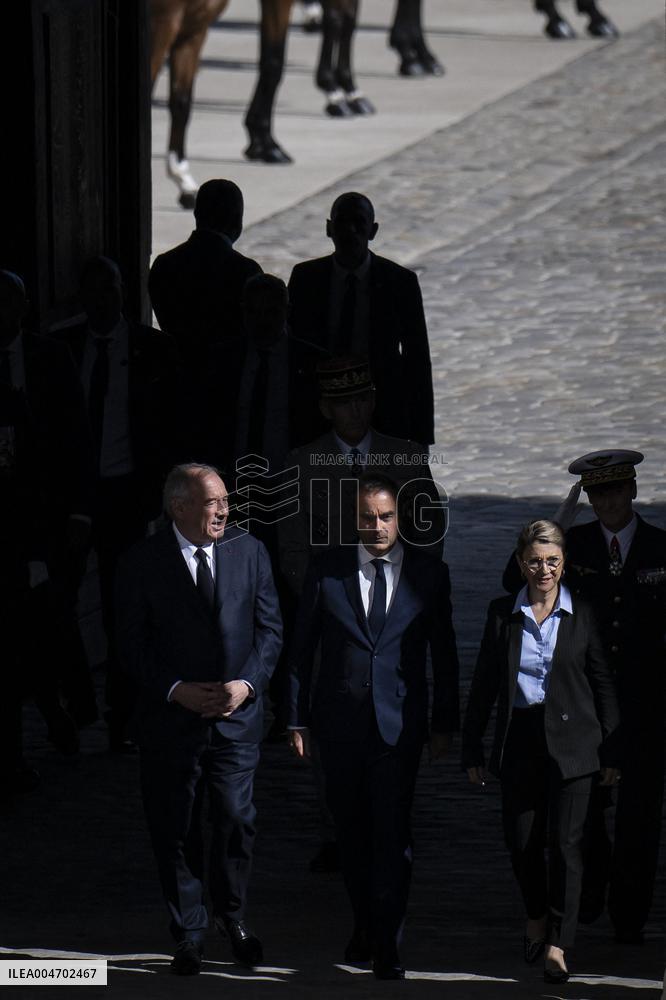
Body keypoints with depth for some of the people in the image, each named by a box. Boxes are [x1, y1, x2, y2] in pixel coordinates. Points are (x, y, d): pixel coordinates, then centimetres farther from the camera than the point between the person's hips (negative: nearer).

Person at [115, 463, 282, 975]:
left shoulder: (249, 552, 3)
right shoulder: (141, 563, -5)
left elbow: (269, 627, 5)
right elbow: (133, 645, -3)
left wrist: (246, 683, -10)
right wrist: (176, 690, -15)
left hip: (237, 716, 1)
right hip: (171, 718, -1)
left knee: (237, 822, 0)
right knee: (176, 832, 6)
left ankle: (233, 917, 24)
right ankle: (190, 936, 19)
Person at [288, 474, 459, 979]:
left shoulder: (428, 573, 1)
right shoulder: (328, 569, 2)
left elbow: (444, 654, 7)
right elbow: (303, 647, 6)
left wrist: (445, 724, 4)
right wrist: (298, 718, 4)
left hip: (399, 723, -2)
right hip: (341, 720, 2)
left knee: (392, 832, -9)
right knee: (352, 829, 10)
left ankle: (388, 946, -8)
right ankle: (365, 925, 26)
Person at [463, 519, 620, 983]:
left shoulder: (582, 615, 1)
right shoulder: (503, 613, 5)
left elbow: (603, 683, 4)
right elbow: (484, 684, 9)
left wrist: (612, 753, 2)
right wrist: (473, 749, 7)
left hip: (570, 740, -2)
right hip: (518, 740, 2)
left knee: (565, 841, -7)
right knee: (521, 840, 7)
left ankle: (558, 944, -3)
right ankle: (537, 916, 33)